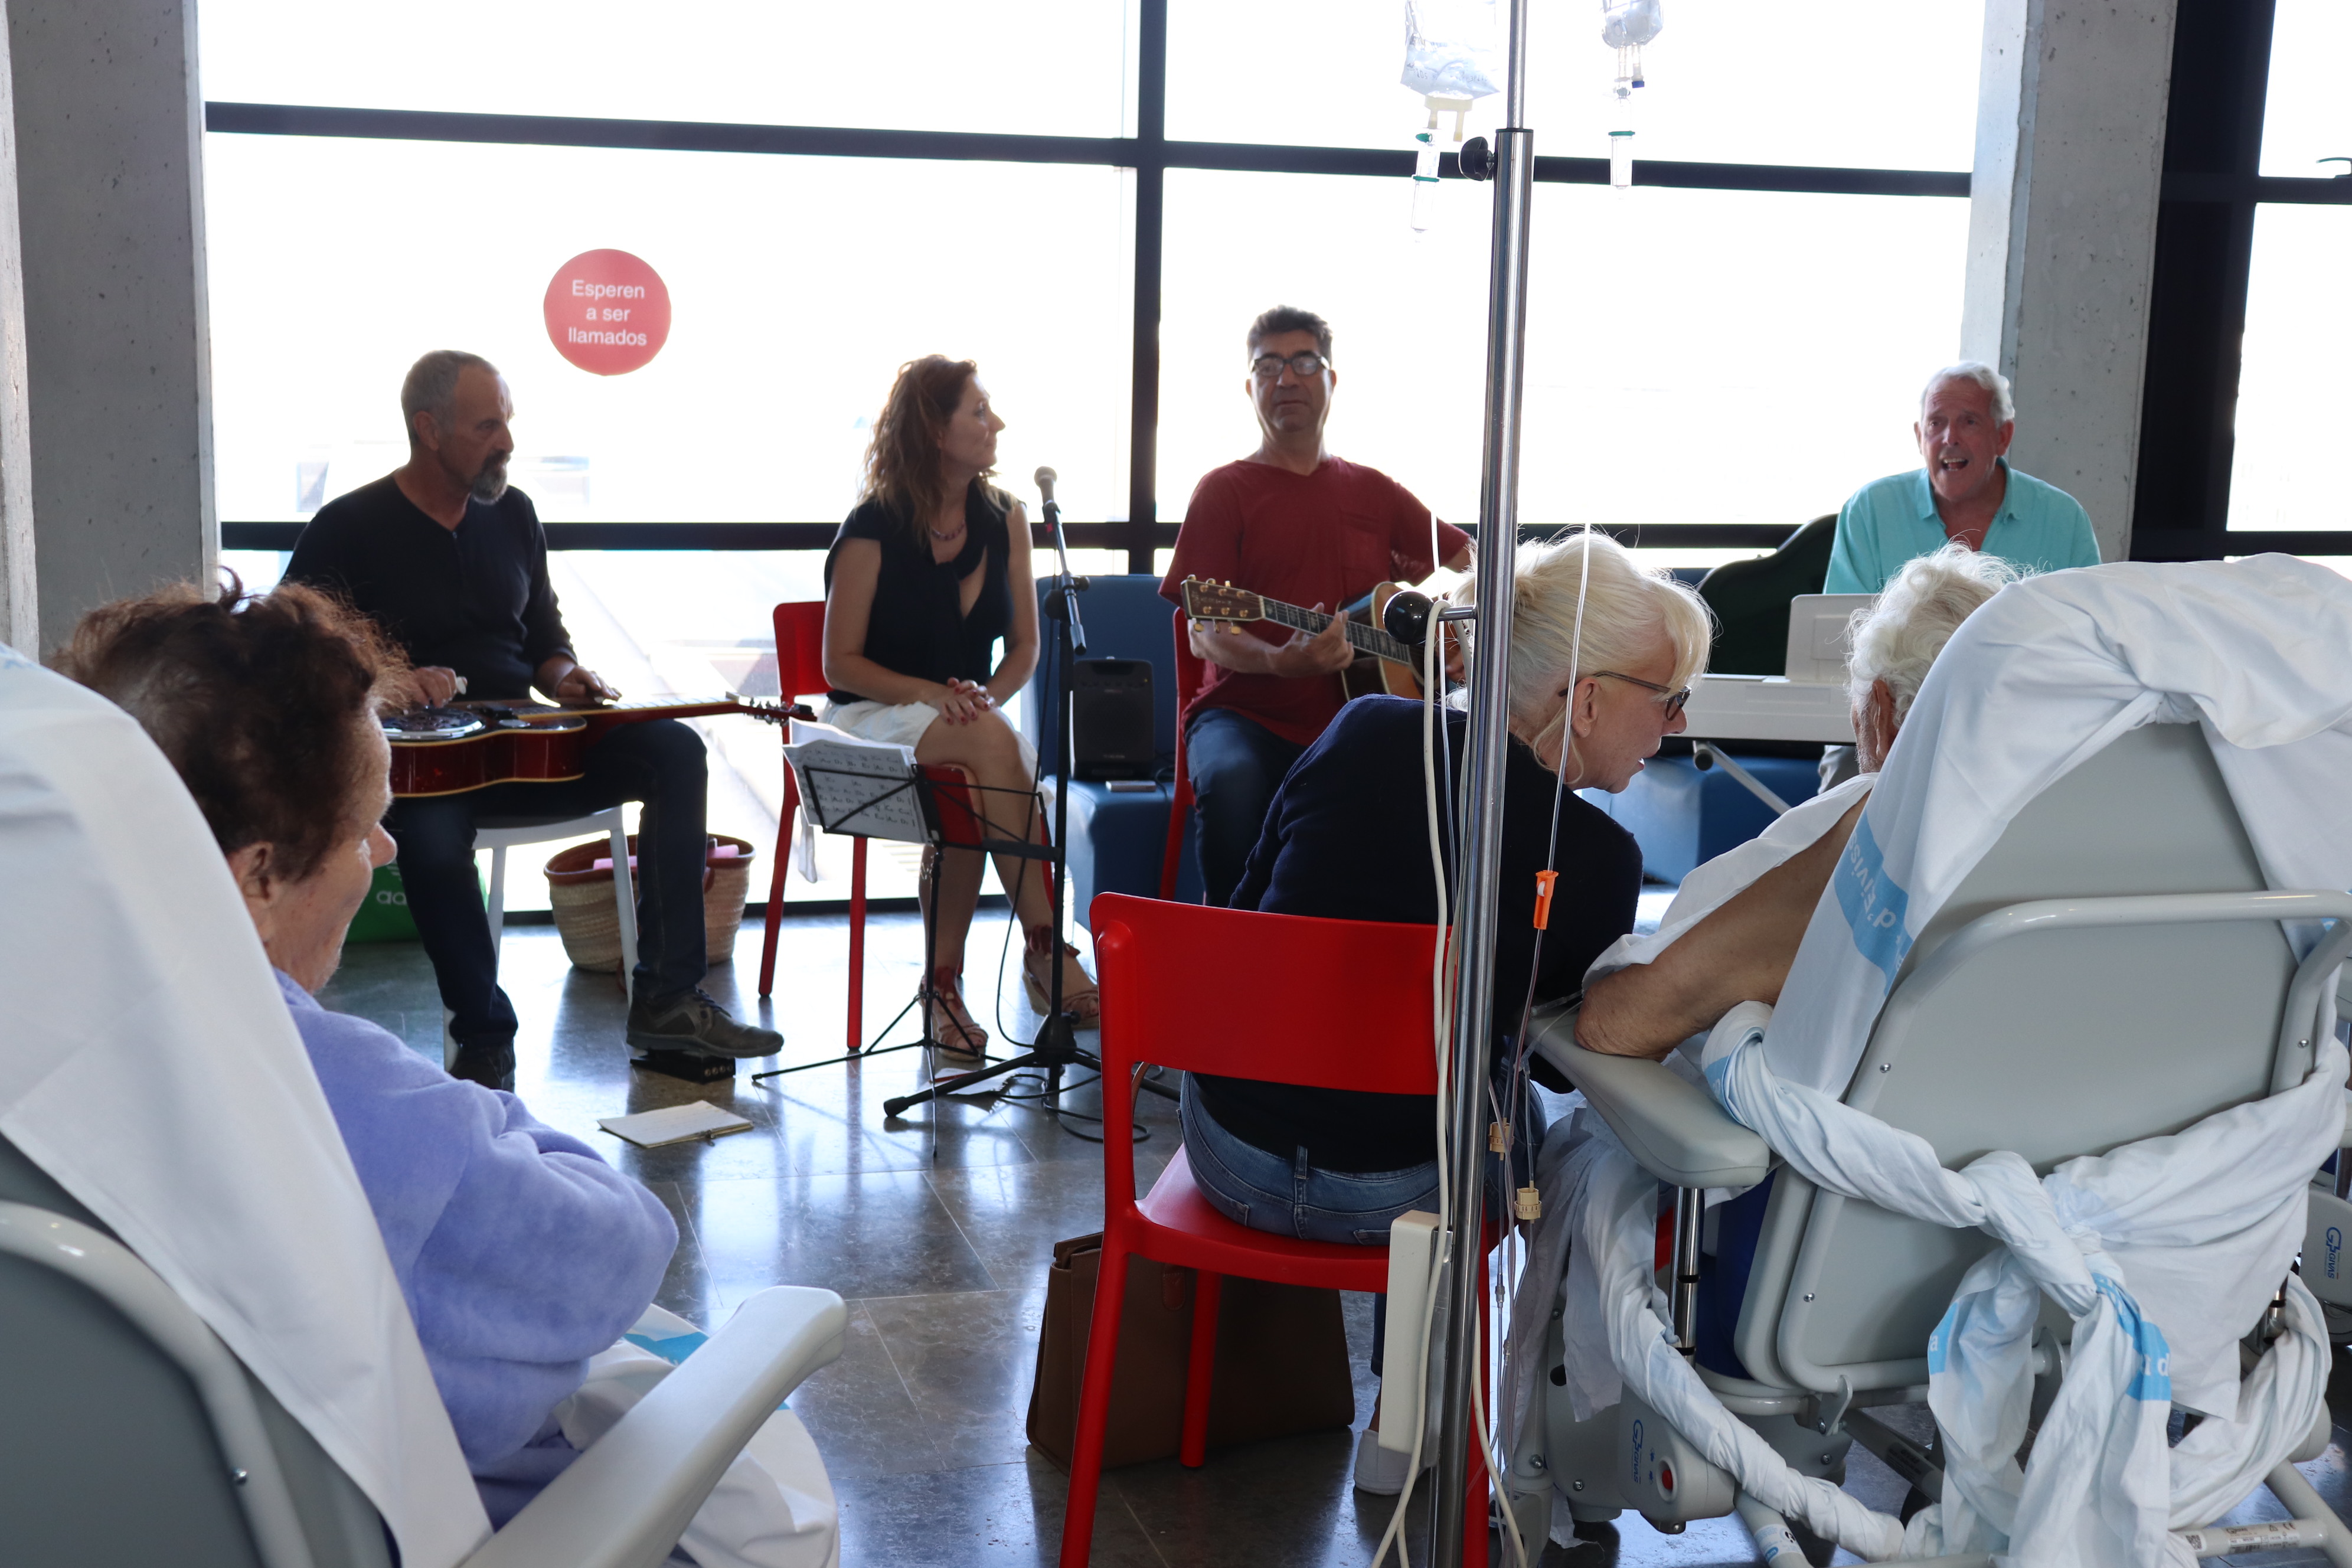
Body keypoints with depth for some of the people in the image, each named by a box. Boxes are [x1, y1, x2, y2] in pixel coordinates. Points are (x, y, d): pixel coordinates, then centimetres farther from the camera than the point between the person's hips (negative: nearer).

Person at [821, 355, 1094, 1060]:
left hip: (964, 717, 4)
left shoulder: (1005, 518, 7)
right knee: (992, 744, -36)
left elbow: (1024, 646, 9)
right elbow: (841, 663, -6)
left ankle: (945, 981, -25)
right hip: (875, 717, -4)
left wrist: (987, 697, -12)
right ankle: (1047, 948, -33)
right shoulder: (874, 530, -8)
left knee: (978, 780, -34)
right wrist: (929, 693, -21)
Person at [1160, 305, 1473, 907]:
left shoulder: (1372, 491, 17)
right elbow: (1204, 632, -5)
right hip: (1247, 713, -2)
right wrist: (1281, 662, -25)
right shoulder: (1225, 490, 6)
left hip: (1355, 719, 3)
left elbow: (1470, 560, 26)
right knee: (1230, 782, -38)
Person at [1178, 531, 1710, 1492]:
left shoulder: (1364, 732, -6)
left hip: (1226, 1148, 4)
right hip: (1387, 1198, -4)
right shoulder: (1600, 860, -15)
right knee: (1510, 1098, 28)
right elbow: (1565, 1053, 1)